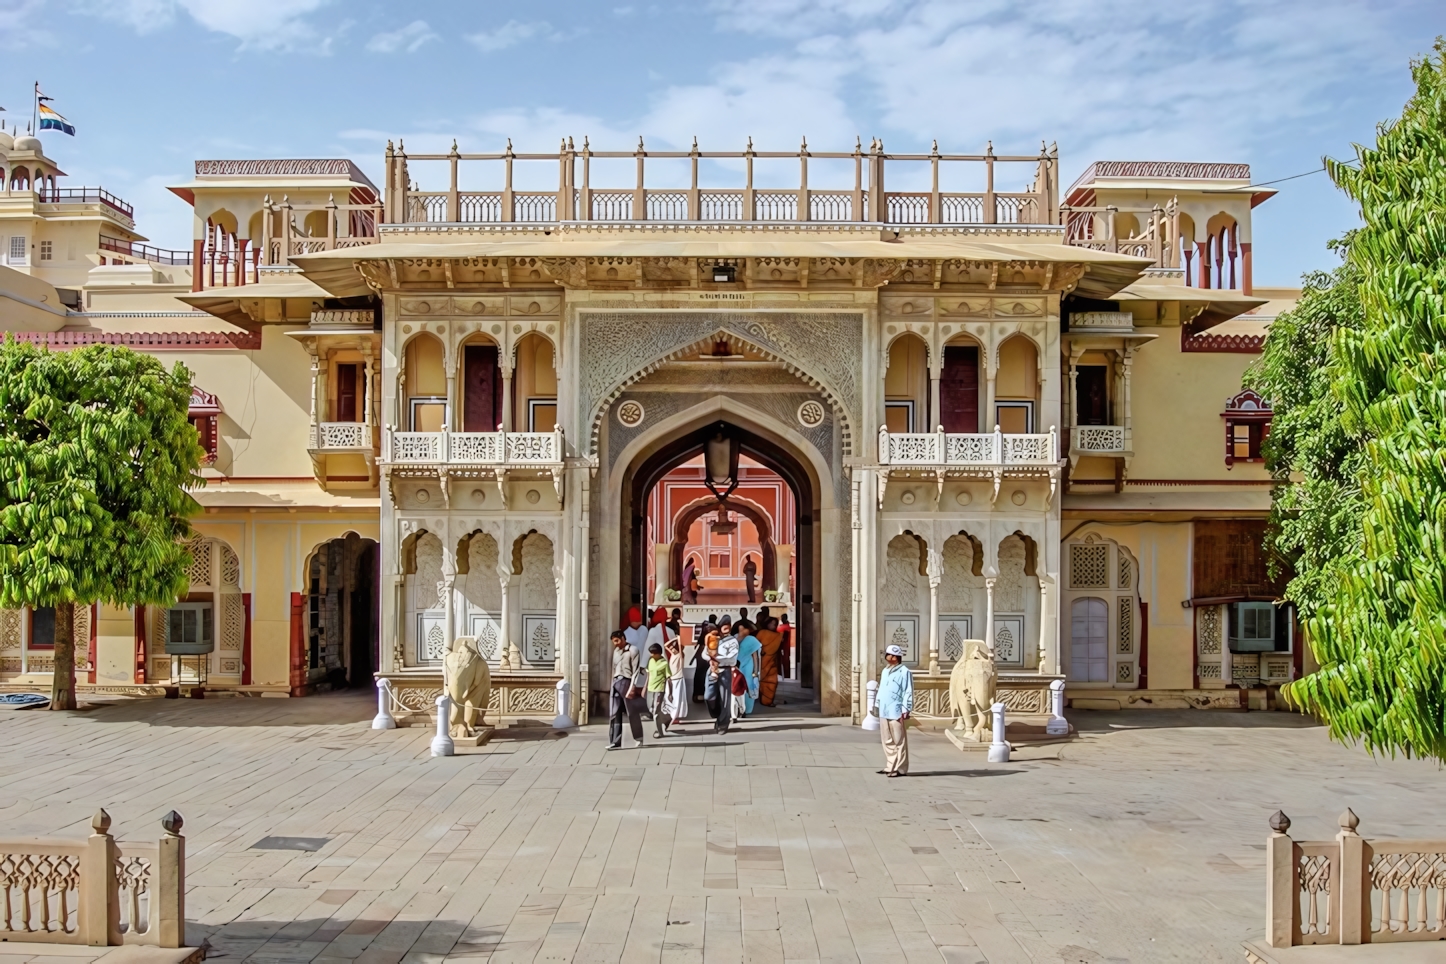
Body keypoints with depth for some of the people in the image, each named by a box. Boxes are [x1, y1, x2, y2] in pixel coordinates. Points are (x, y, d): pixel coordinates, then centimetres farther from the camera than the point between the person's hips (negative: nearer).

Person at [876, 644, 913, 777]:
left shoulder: (904, 672, -9)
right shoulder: (885, 671, 16)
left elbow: (908, 693, -11)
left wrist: (905, 711, -15)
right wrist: (877, 705, 17)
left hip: (896, 713, -8)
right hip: (884, 712, 8)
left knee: (899, 742, -1)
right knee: (887, 741, 12)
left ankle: (901, 769, 3)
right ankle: (890, 766, 21)